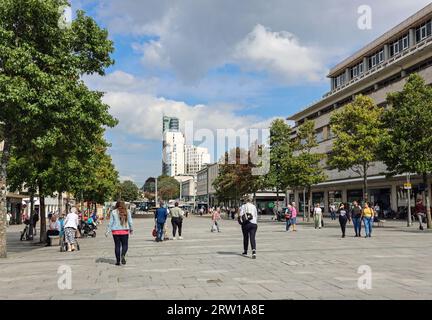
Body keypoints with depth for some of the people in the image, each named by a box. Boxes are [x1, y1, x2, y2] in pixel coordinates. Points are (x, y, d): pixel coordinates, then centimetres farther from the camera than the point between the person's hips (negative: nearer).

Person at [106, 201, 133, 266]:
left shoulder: (113, 212, 0)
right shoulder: (127, 212, 1)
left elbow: (111, 222, -1)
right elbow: (130, 222, 3)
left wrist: (107, 231, 5)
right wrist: (131, 229, 15)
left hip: (115, 231, 1)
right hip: (124, 231, 0)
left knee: (117, 245, 7)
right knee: (125, 245, 8)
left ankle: (118, 260, 9)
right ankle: (123, 255, -18)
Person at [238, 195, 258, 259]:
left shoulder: (243, 206, 1)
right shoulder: (254, 206, 9)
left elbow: (240, 215, -6)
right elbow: (256, 216, 12)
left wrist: (241, 221, 8)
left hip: (246, 223, -1)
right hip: (254, 223, 1)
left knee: (245, 238, 14)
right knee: (252, 238, -5)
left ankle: (245, 251, 27)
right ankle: (254, 251, -25)